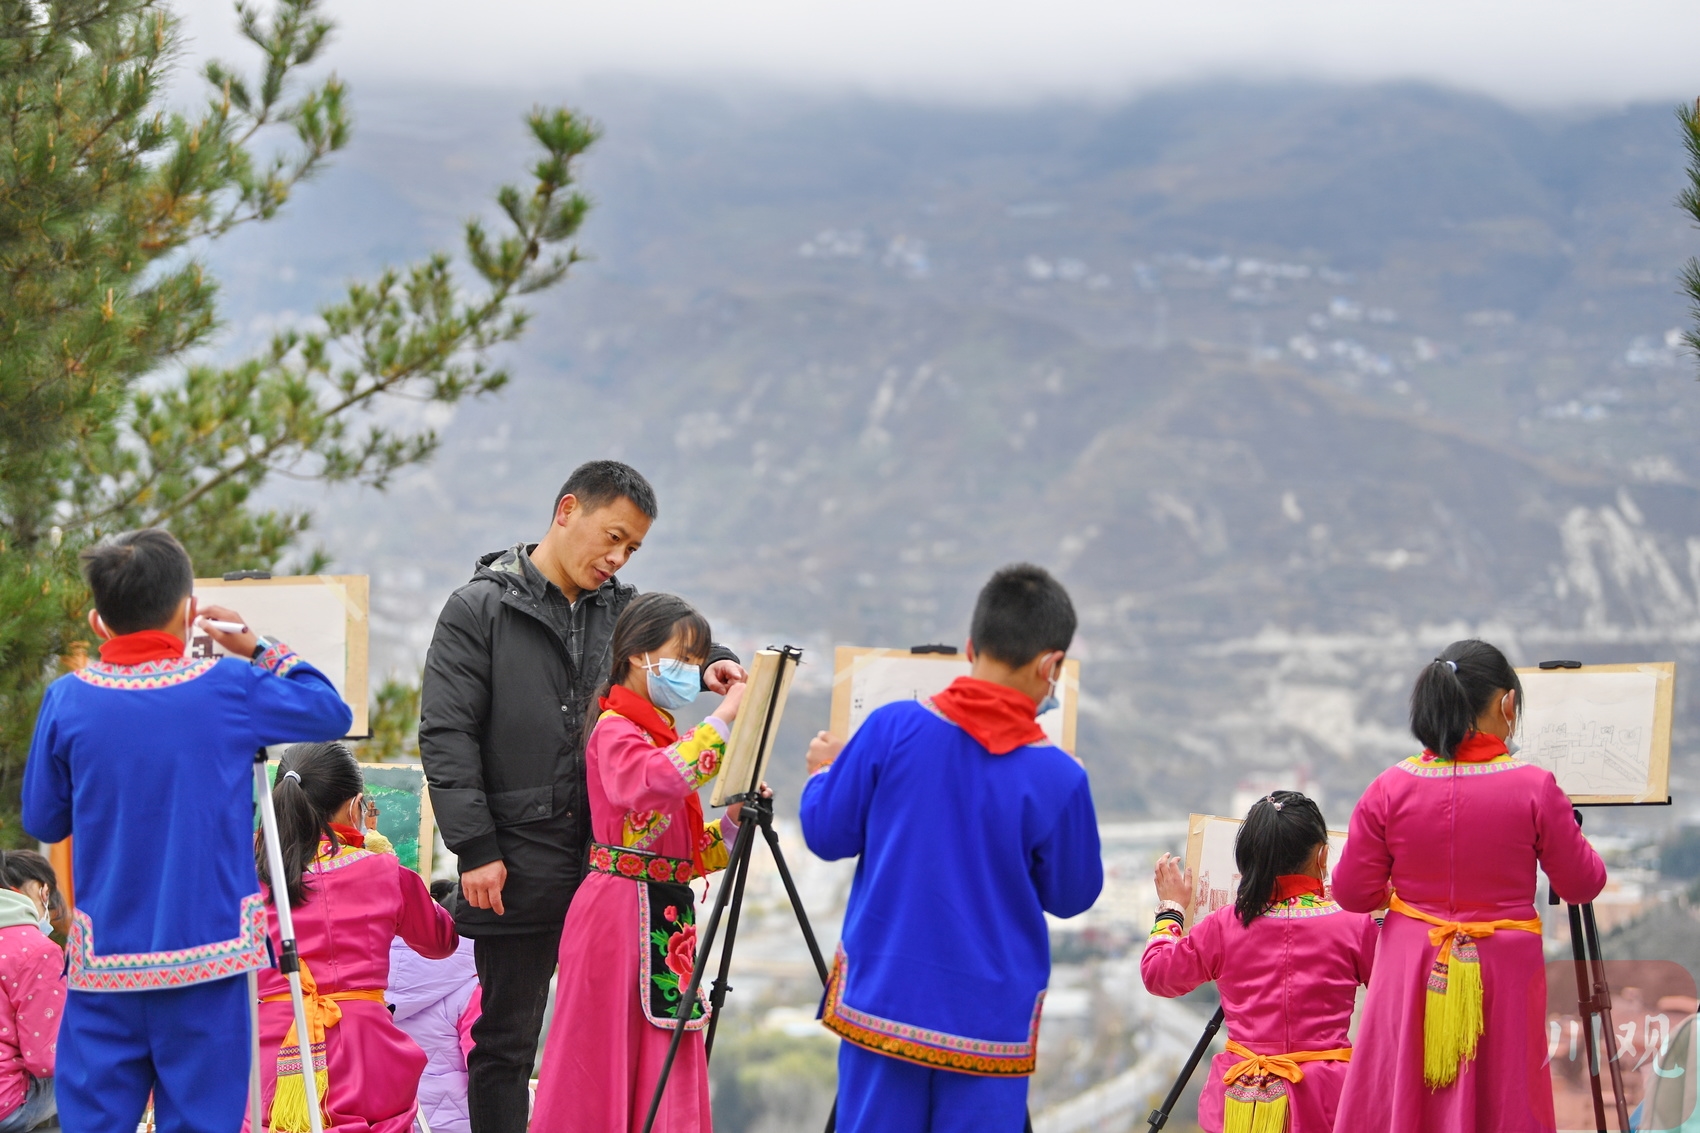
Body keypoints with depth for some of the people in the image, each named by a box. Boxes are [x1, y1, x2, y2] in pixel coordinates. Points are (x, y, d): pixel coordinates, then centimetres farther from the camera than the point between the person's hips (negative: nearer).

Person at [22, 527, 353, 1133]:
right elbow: (331, 713, 11)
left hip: (105, 967, 1)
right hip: (207, 958, -1)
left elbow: (42, 822, 7)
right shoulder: (230, 688, -6)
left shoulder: (69, 701, -4)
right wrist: (259, 648, 18)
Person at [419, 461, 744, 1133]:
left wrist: (711, 664, -4)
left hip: (610, 866, 4)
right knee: (506, 1046, 4)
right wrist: (476, 849, -13)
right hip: (519, 872, -4)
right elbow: (445, 736, -6)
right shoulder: (480, 609, -2)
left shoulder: (621, 606, 12)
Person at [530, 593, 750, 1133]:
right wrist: (722, 721, -29)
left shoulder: (664, 735, 18)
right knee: (609, 1059, -6)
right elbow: (653, 782, -33)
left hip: (665, 918, 9)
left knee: (663, 1068, 6)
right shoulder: (615, 732, -8)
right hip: (621, 911, -9)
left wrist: (731, 822, 2)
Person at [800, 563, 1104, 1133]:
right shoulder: (1058, 778, -12)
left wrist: (823, 772, 21)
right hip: (992, 1019, -2)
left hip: (884, 998, 2)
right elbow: (1072, 895, 2)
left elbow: (829, 833, 1)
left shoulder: (892, 729, -9)